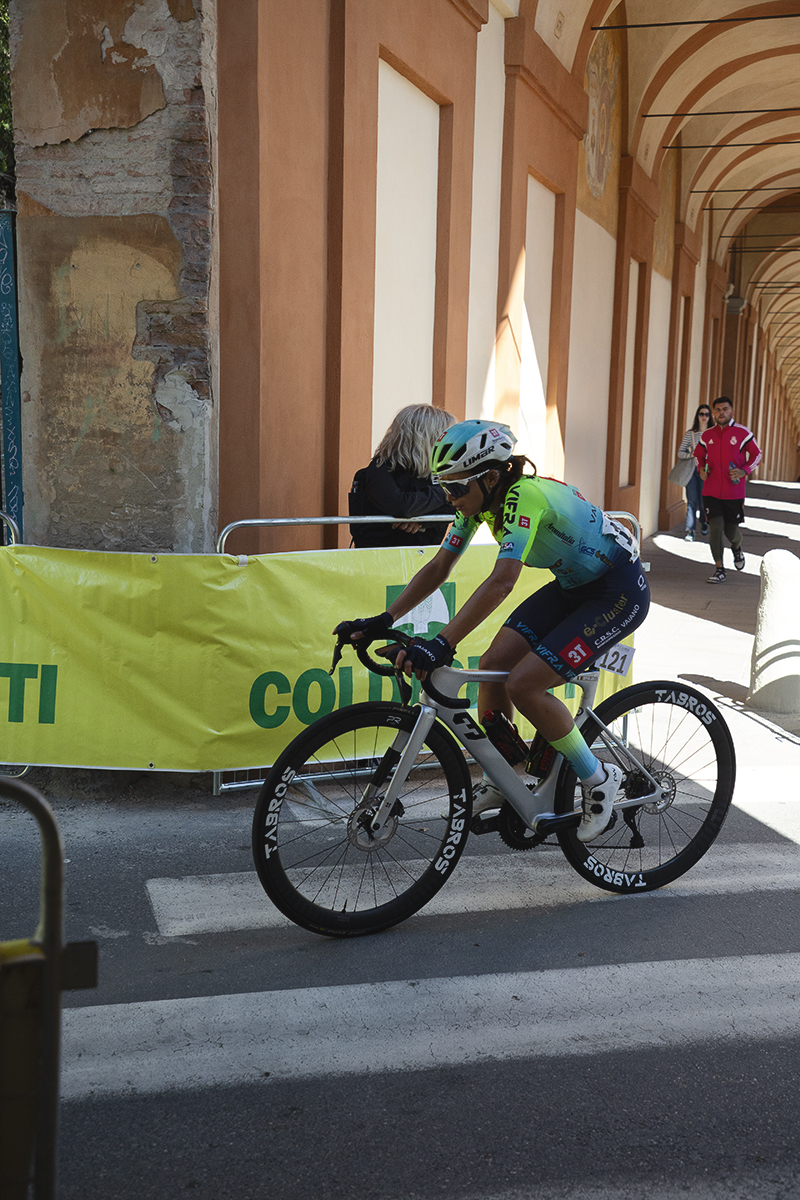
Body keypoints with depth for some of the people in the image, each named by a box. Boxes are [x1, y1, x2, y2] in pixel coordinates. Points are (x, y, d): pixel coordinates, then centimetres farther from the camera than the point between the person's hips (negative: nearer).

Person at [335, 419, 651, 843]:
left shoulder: (525, 496, -31)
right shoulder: (481, 499, -5)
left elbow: (501, 582, -42)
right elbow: (438, 569, -3)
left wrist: (441, 645, -49)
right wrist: (382, 621, -12)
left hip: (619, 592, -8)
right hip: (572, 585, 8)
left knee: (523, 684, -18)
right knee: (493, 665, -4)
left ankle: (598, 780, 2)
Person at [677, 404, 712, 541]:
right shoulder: (690, 434, 7)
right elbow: (680, 452, 6)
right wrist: (691, 455, -12)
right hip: (691, 470, 0)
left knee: (703, 500, 4)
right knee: (692, 500, -8)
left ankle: (704, 523, 33)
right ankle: (689, 531, -10)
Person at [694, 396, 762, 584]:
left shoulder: (742, 432, -3)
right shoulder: (707, 435, 5)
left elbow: (756, 455, 5)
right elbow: (699, 455, 22)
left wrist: (744, 471, -12)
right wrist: (701, 469, 1)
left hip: (734, 492, -1)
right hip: (711, 490, 1)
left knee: (731, 530, 5)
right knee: (715, 527, -9)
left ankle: (737, 547, 43)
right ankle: (719, 568, 1)